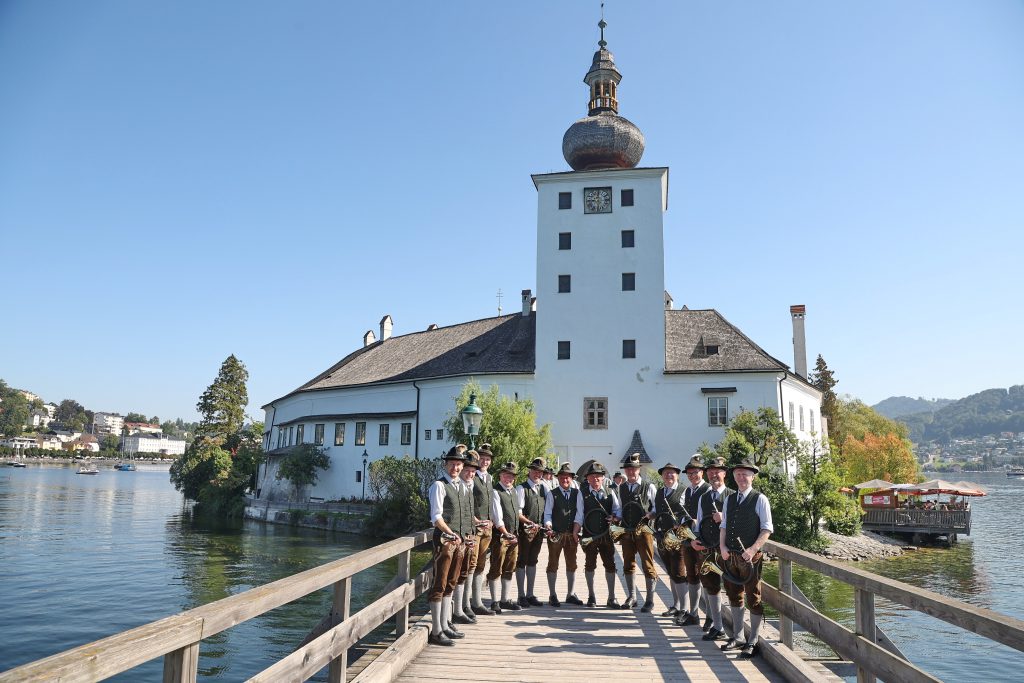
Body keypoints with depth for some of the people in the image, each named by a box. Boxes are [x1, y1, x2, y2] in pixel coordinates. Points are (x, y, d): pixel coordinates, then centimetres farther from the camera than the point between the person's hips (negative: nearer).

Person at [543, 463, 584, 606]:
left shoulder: (577, 493, 7)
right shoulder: (552, 494, 2)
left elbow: (579, 512, -1)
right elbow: (547, 513, -2)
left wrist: (576, 530, -11)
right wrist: (548, 527, -19)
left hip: (572, 534, 3)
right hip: (555, 534, -3)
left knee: (571, 564, 10)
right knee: (553, 564, 2)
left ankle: (570, 594, 21)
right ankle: (552, 595, 9)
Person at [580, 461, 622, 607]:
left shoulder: (610, 492, 7)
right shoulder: (583, 493, 0)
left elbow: (618, 511, 8)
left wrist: (615, 518, -13)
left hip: (606, 534, 2)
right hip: (589, 534, -2)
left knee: (610, 565, 3)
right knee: (590, 565, 9)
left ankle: (611, 598, 12)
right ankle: (591, 597, 21)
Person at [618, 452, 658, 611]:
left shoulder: (649, 487, -1)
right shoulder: (621, 488, 12)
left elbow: (657, 508, 0)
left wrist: (650, 515, -17)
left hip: (643, 530, -5)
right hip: (626, 531, 5)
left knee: (648, 565, -2)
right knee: (628, 564, 12)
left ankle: (650, 600, 8)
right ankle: (631, 597, 24)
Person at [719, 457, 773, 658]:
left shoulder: (760, 500, -5)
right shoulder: (729, 500, 12)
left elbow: (766, 529, -8)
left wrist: (753, 549, -18)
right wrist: (723, 547, -1)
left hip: (750, 557, -6)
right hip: (730, 556, 6)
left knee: (754, 599, 2)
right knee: (734, 596, 15)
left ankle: (753, 642, 12)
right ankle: (737, 637, 29)